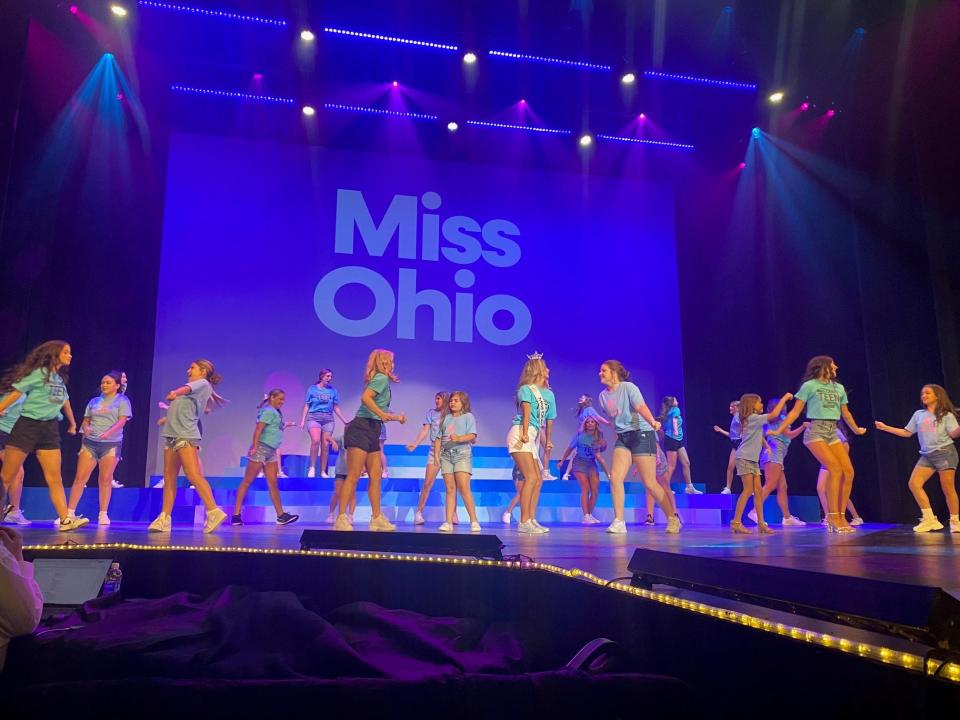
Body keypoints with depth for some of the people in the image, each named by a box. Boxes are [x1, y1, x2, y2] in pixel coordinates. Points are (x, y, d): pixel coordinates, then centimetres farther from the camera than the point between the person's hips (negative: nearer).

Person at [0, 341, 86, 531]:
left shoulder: (60, 379, 14)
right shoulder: (39, 373, -6)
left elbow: (65, 401, 29)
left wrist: (72, 423, 40)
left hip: (50, 429, 6)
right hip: (27, 426, -6)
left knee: (55, 479, -1)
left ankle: (65, 520, -6)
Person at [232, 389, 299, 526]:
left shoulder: (276, 412, 19)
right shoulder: (269, 411, -8)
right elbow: (258, 429, -18)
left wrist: (284, 426, 19)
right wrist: (254, 446, -23)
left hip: (271, 452, 9)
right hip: (261, 448, -9)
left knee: (273, 483, 8)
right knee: (247, 481, -4)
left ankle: (281, 515, 9)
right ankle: (236, 515, -1)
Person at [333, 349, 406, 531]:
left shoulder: (382, 380, 21)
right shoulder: (381, 378, -6)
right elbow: (365, 397, -22)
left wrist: (397, 417, 31)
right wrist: (382, 414, -22)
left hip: (372, 432, 10)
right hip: (361, 429, -10)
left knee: (376, 476, 8)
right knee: (353, 476, -11)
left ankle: (377, 519, 12)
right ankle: (341, 519, -11)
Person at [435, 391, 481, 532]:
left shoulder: (468, 416, 7)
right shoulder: (445, 418, 20)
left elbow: (472, 436, -6)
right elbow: (439, 438, 18)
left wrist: (460, 438, -23)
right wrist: (436, 455, 8)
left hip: (462, 453, -4)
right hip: (446, 455, 4)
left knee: (464, 488, -14)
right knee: (450, 489, 1)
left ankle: (474, 521, -11)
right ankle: (448, 522, -1)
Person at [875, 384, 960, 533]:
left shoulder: (946, 415, 2)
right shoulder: (918, 414, 15)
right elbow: (907, 432, 17)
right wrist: (885, 427, 12)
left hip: (945, 453, -5)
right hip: (926, 456, 5)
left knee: (948, 488, -5)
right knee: (914, 484, -10)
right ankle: (930, 519, -6)